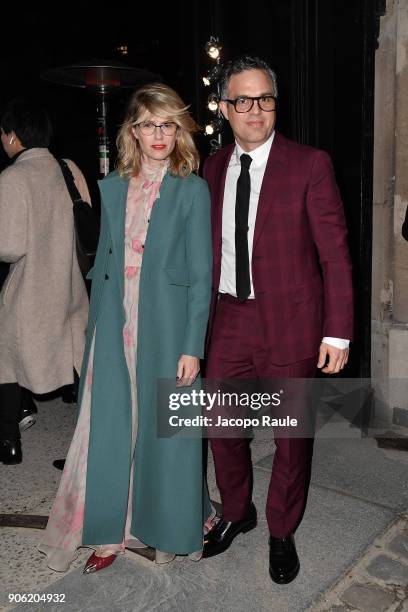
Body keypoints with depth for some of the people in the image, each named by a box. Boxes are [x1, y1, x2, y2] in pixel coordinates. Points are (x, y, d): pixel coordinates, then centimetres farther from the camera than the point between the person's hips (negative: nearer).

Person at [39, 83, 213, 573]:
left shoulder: (192, 190, -4)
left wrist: (192, 346, -12)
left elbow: (201, 275, -7)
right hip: (115, 327, 4)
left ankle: (169, 530, 32)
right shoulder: (112, 187, 9)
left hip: (166, 325, -3)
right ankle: (110, 534, 26)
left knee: (166, 431, 8)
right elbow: (103, 263, 12)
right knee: (109, 430, 7)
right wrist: (95, 331, 9)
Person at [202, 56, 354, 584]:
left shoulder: (310, 165, -7)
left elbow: (335, 253, -8)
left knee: (291, 437, 10)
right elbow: (211, 247, 12)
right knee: (221, 426, 14)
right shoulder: (213, 168, 8)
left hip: (289, 323, -4)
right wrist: (200, 317, 10)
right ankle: (236, 513, 41)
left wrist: (337, 332, -12)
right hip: (229, 321, 4)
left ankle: (281, 534, 35)